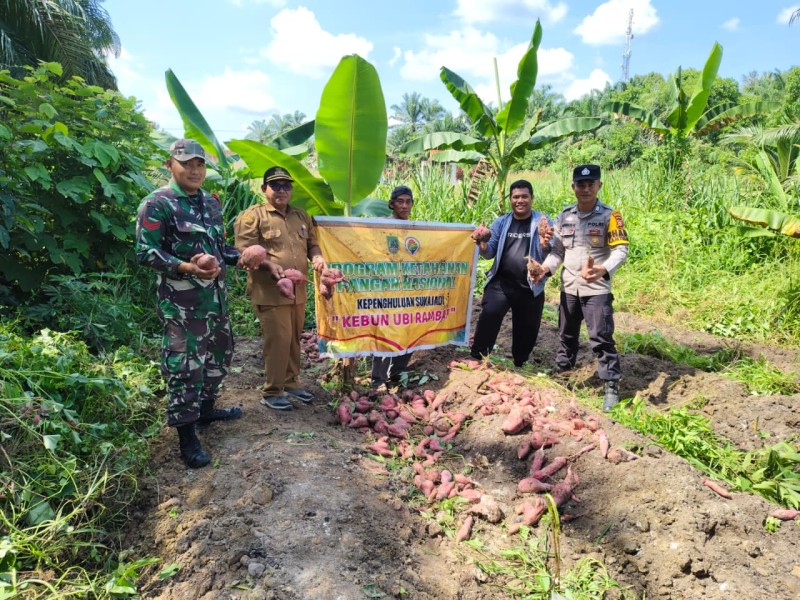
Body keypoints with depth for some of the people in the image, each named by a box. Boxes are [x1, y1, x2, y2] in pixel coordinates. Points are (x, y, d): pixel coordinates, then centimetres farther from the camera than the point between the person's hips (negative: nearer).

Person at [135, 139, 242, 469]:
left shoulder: (211, 202, 13)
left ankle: (206, 409, 38)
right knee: (185, 365, -3)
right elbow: (146, 252, -15)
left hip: (216, 295, 8)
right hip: (181, 300, -8)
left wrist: (242, 255, 3)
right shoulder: (157, 204, -10)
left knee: (219, 353, 18)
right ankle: (186, 435, 9)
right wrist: (187, 268, -28)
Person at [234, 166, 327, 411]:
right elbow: (244, 249, -12)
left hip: (298, 290, 7)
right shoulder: (252, 215, -5)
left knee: (294, 340, 14)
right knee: (277, 341, -5)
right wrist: (269, 264, -26)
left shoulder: (301, 216, 17)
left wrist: (317, 257, 0)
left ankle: (291, 384, 29)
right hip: (270, 291, -7)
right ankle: (271, 392, 9)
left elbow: (312, 243, 23)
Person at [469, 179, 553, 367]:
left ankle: (519, 366, 36)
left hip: (531, 286, 0)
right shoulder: (501, 222, 5)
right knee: (489, 314, -23)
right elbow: (490, 253, 3)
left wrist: (545, 244, -31)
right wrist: (482, 244, -20)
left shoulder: (544, 222, -2)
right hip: (501, 282, 0)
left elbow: (550, 257, -7)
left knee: (526, 329, 13)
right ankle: (477, 358, -12)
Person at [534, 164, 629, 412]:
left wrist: (603, 269, -34)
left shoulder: (609, 215, -8)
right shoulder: (565, 216, 5)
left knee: (601, 338, -4)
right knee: (567, 334, 18)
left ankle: (611, 387, 6)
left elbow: (621, 250, -15)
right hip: (569, 287, 5)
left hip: (597, 289, -5)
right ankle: (561, 373, 34)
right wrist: (546, 268, -10)